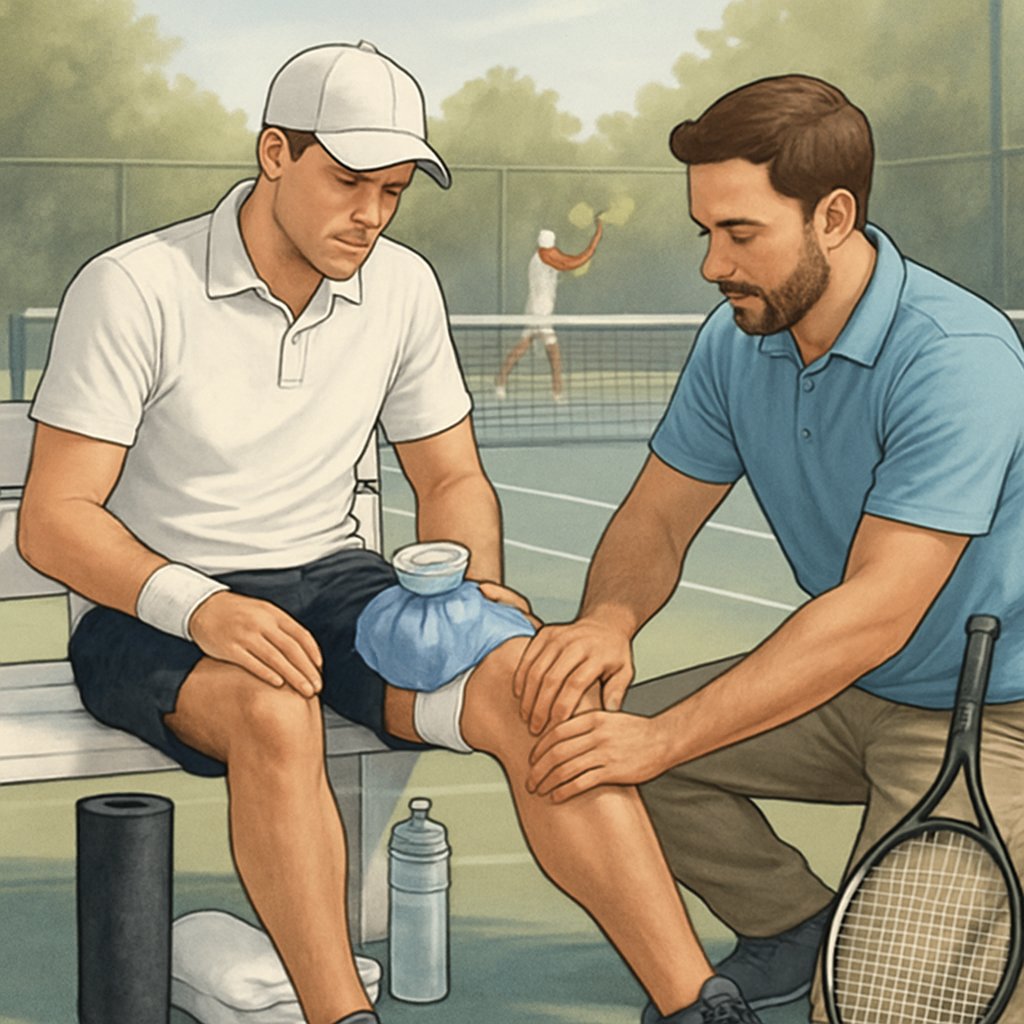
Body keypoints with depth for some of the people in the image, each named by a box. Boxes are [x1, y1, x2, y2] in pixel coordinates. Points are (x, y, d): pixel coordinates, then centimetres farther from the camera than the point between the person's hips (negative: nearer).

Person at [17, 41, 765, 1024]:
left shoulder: (402, 288, 5)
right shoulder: (132, 290, -11)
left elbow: (451, 477, 15)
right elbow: (51, 519, -14)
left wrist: (477, 584, -8)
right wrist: (200, 609, -31)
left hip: (331, 579, 4)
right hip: (153, 607, -4)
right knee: (275, 708, -39)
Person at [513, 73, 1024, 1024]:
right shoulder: (733, 342, -3)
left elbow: (875, 612, -32)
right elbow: (656, 519, 3)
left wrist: (663, 738, -34)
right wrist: (607, 621, -22)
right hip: (844, 694, 7)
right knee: (602, 733, -7)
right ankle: (797, 925, 11)